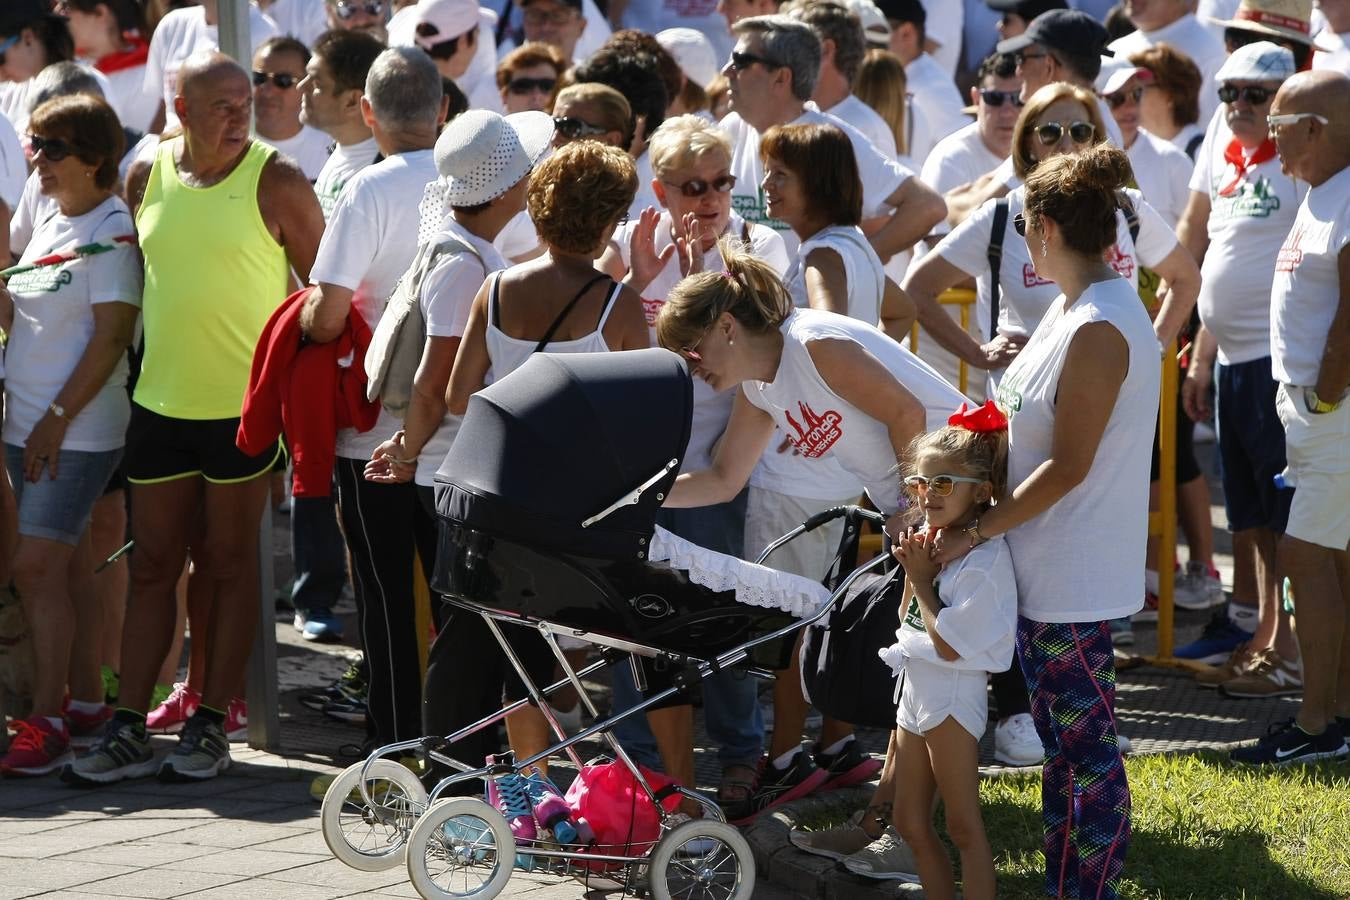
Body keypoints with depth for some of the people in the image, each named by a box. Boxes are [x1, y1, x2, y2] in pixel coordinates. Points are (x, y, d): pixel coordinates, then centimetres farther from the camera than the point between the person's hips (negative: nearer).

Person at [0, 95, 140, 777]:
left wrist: (57, 418, -18)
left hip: (78, 432, -8)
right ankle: (84, 702, 19)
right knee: (68, 567, 12)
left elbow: (111, 337, -16)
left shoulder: (113, 229, -12)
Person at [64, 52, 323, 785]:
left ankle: (212, 723, 11)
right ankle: (129, 730, 9)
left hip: (242, 405, -4)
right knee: (153, 566, 6)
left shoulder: (276, 185, -8)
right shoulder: (147, 178, 5)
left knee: (227, 563, 4)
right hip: (161, 400, 4)